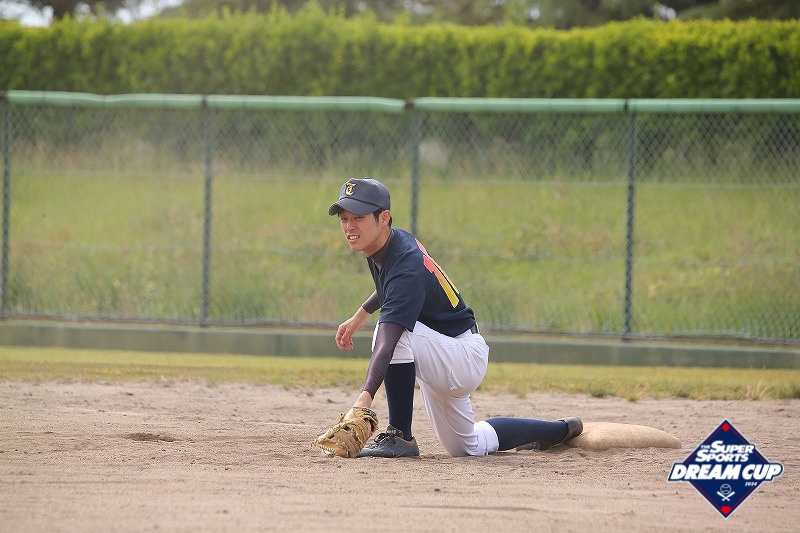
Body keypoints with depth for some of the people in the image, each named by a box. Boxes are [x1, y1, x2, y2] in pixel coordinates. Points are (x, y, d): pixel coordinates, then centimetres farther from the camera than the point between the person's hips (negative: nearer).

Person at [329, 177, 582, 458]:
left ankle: (401, 436, -25)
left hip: (466, 357, -10)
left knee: (395, 331, -35)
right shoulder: (396, 239, -5)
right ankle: (560, 429, 44)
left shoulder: (407, 269, -33)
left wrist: (366, 396, -57)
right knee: (469, 446, 25)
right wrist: (360, 315, 19)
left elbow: (387, 343, -46)